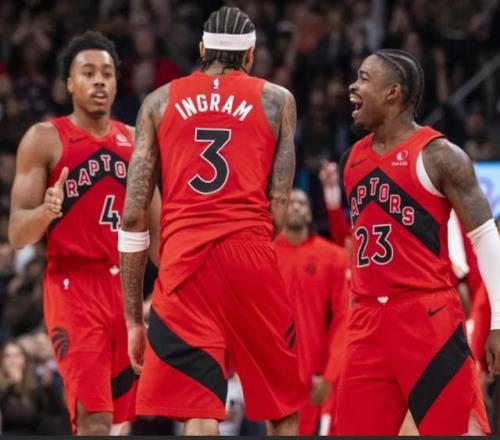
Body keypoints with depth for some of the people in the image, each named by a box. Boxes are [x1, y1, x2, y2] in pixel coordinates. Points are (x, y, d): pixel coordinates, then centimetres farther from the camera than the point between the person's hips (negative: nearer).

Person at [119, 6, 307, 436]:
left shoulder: (160, 101, 14)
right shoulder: (277, 100, 12)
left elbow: (134, 214, 8)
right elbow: (279, 211, 3)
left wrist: (133, 317, 11)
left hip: (183, 259, 0)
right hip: (252, 255, 0)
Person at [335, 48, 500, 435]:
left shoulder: (438, 156, -7)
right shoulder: (353, 159, 14)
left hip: (429, 315, -7)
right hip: (369, 318, 7)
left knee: (461, 429, -10)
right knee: (355, 430, 4)